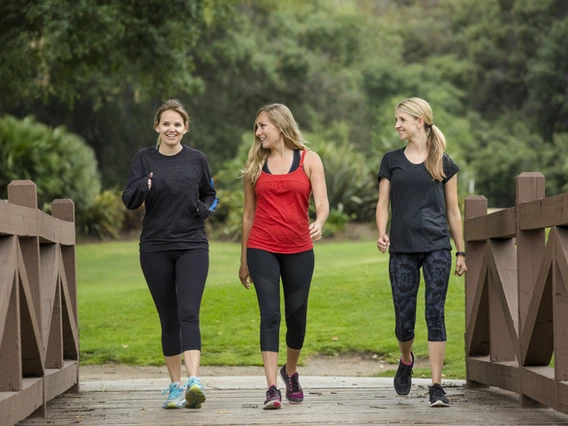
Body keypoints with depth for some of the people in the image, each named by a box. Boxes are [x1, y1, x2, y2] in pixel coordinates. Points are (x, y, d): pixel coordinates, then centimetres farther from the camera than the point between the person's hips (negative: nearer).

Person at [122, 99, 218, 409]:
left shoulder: (197, 159, 5)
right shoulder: (144, 159, 3)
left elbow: (210, 195, 18)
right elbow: (129, 201, -5)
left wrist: (205, 209, -5)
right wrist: (143, 186, -26)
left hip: (192, 246, -1)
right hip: (155, 248, 1)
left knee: (189, 313, -15)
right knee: (168, 319, 6)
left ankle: (194, 381, -27)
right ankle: (175, 385, 16)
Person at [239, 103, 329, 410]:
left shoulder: (309, 160, 3)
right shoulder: (255, 165, 9)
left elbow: (322, 203, -6)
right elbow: (248, 214, 13)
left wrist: (319, 224, -29)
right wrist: (244, 260, 13)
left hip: (299, 250, 0)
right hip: (262, 249, 0)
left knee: (296, 316, 8)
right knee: (270, 314, -11)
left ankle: (291, 372, 34)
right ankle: (272, 388, -15)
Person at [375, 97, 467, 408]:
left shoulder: (443, 163, 6)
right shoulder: (392, 161, 10)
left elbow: (452, 210, 10)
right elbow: (383, 204, 7)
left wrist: (461, 252, 8)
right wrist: (381, 233, -12)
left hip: (437, 246, -1)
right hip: (402, 248, 1)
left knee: (435, 313, -9)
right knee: (404, 319, 2)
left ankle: (436, 386, -7)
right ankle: (406, 361, 35)